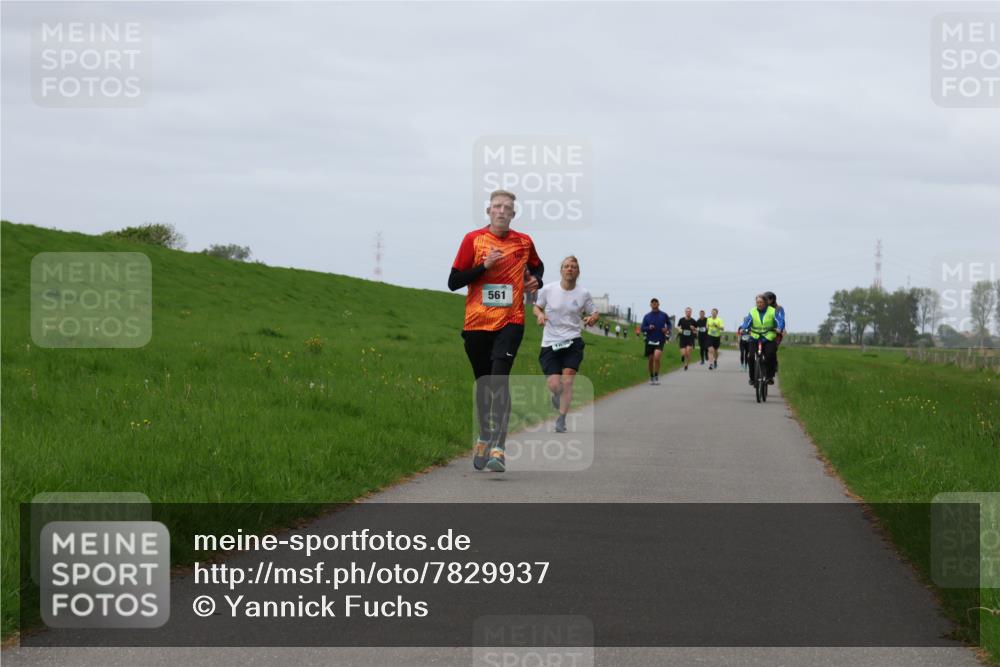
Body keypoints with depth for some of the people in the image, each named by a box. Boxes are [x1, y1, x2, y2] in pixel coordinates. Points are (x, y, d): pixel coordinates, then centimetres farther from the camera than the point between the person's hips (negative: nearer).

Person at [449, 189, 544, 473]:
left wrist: (535, 280, 5)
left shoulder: (524, 242, 6)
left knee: (499, 380, -19)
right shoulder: (473, 239, 1)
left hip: (510, 321, -1)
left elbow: (537, 266, 28)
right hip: (477, 322, 1)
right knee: (483, 383, 12)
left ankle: (497, 448, -26)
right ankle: (484, 439, 32)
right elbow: (453, 282, -1)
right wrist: (484, 266, -13)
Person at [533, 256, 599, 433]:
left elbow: (594, 312, 13)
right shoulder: (548, 290, -1)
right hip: (550, 343, 0)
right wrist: (540, 314, -9)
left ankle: (561, 420, 0)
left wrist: (593, 318, -11)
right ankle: (557, 395, 30)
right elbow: (536, 307, 13)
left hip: (573, 341, 0)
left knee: (567, 381, -13)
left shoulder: (583, 294, 1)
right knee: (555, 385, -9)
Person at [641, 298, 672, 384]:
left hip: (660, 340, -2)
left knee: (657, 357, -21)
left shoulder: (663, 315, 2)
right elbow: (642, 328, 4)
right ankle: (651, 377, 24)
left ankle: (656, 377, -10)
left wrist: (667, 329, -3)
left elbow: (669, 323, 18)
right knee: (650, 359, 6)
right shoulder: (647, 316, 5)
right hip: (650, 341, 2)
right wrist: (648, 328, -15)